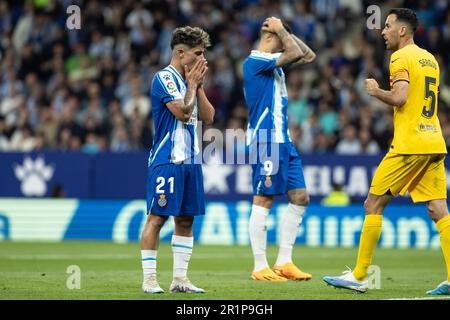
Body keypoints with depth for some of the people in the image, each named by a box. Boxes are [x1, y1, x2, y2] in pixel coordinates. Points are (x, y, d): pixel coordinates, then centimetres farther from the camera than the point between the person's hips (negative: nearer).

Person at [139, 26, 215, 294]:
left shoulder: (191, 80, 16)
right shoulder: (164, 78, -10)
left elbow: (208, 117, 11)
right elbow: (183, 112, -19)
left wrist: (198, 85, 4)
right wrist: (192, 84, -6)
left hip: (190, 161, 8)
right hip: (167, 160, -8)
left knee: (186, 220, 8)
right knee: (157, 218, -6)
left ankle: (180, 279, 12)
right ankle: (149, 279, -4)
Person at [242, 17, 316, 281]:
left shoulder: (275, 63, 18)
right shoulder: (255, 61, -11)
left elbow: (308, 56, 23)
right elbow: (296, 53, -18)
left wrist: (286, 32, 16)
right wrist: (281, 30, -4)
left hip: (283, 141, 10)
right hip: (266, 142, -10)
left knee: (300, 198, 7)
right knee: (263, 201, -7)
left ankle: (284, 263, 11)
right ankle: (260, 268, -4)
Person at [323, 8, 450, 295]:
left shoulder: (401, 58, -7)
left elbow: (399, 98, -20)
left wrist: (376, 91, -2)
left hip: (408, 145, -8)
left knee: (373, 205, 1)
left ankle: (359, 276, 2)